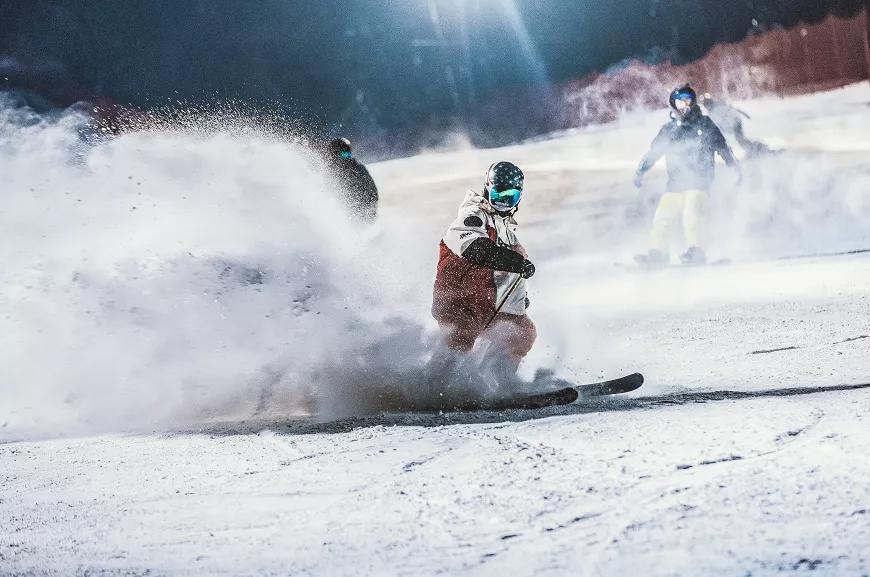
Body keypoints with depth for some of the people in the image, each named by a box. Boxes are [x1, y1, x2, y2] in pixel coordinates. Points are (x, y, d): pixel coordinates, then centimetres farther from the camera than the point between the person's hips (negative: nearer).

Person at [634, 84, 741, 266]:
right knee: (663, 217, -8)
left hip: (699, 180, -4)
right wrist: (640, 171, 20)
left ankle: (696, 251, -24)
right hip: (675, 181, 4)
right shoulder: (669, 129, 15)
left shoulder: (704, 124, 7)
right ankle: (658, 252, -5)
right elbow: (653, 151, 23)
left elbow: (721, 146, 8)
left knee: (692, 213, -23)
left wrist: (735, 167, 2)